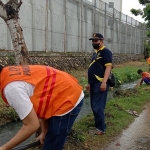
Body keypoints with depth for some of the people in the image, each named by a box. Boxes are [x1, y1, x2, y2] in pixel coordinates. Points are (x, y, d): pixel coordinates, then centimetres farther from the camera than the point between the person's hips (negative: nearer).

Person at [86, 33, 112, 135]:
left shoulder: (106, 52, -8)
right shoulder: (95, 53, 19)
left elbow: (108, 67, -18)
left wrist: (104, 82, -27)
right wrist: (89, 83, 22)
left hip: (100, 84, -9)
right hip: (94, 84, 9)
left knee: (98, 107, -8)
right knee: (94, 106, 13)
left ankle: (101, 129, 2)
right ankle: (98, 125, 24)